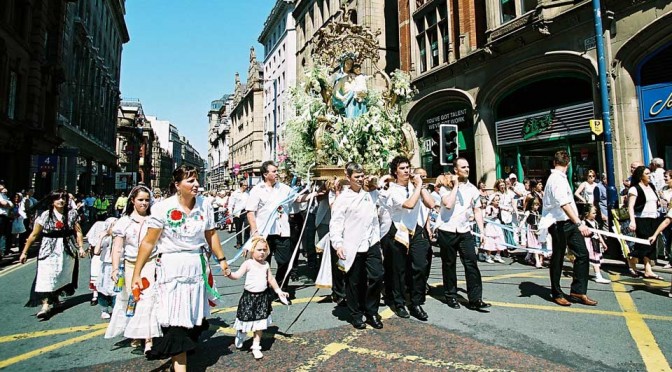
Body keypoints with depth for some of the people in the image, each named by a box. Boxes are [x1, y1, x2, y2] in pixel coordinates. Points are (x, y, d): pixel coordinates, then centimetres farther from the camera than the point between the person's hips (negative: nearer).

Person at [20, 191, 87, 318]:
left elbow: (78, 231, 3)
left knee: (62, 275, 10)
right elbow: (34, 235, 0)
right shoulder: (45, 215, -3)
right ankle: (45, 305, -10)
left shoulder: (71, 214, 2)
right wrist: (24, 252, 1)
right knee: (46, 276, -11)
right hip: (49, 250, -2)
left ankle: (55, 297, 30)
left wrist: (81, 247, -5)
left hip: (68, 250, 2)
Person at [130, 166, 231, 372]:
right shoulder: (163, 208, -11)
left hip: (196, 266, 4)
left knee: (193, 316, 15)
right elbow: (148, 242, -8)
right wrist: (137, 273, -7)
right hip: (172, 268, -4)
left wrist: (221, 259, 14)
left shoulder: (205, 206, -1)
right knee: (176, 321, -2)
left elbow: (211, 235, 11)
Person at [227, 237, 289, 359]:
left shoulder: (266, 265, 5)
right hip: (249, 297, -3)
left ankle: (256, 347, 20)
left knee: (260, 324, 6)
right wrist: (229, 274, -40)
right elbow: (237, 275, -19)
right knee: (246, 320, 7)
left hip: (263, 297, 3)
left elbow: (271, 279, 16)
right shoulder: (248, 264, -10)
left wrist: (279, 291, 20)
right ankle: (240, 337, 40)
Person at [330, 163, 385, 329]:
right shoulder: (343, 198, -5)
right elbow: (335, 223, -10)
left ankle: (371, 312, 21)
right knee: (354, 282, 6)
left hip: (371, 244, 5)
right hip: (353, 247, -4)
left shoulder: (368, 195, 12)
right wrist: (338, 244, -22)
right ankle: (356, 315, 25)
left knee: (377, 276, 2)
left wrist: (377, 240, 16)